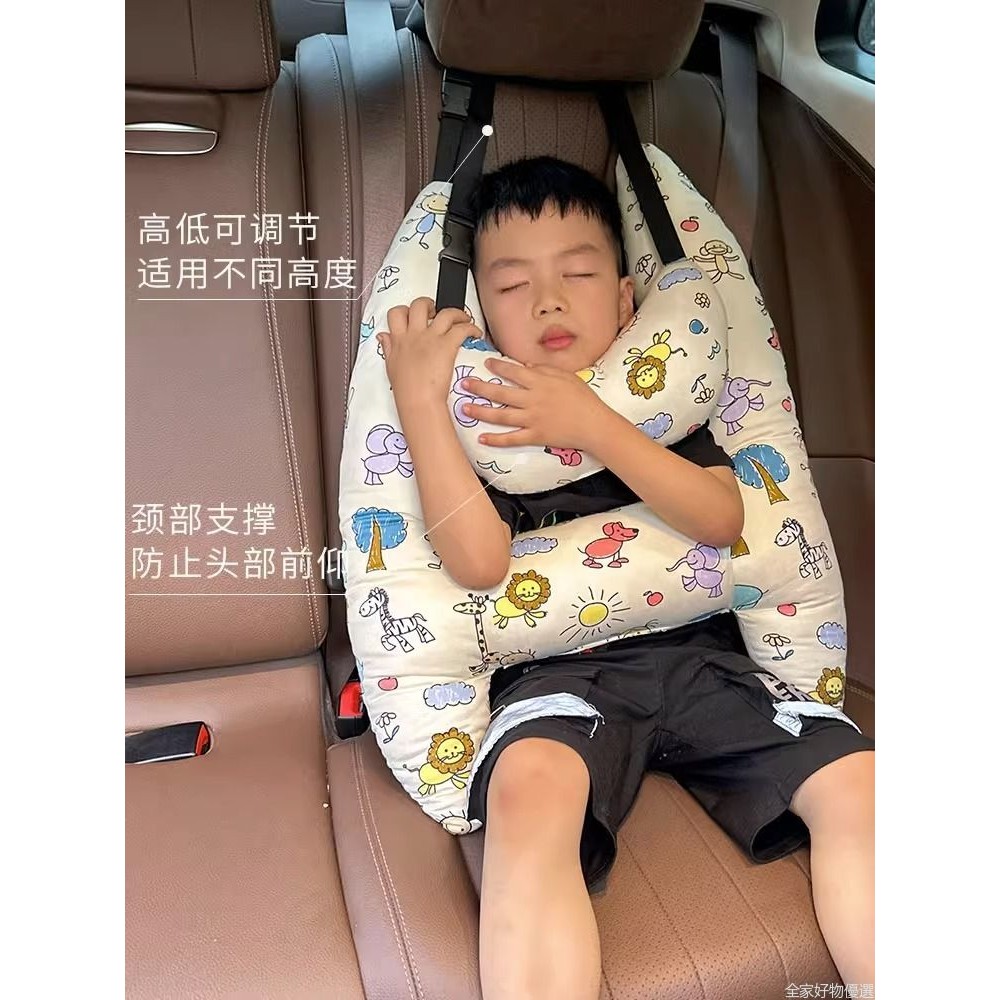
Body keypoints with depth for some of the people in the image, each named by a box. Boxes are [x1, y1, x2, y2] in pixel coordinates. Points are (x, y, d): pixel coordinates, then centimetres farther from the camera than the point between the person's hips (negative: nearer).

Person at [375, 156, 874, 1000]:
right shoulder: (477, 421, 8)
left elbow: (723, 520, -2)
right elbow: (481, 562, -10)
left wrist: (595, 427, -13)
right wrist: (419, 400, -10)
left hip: (700, 653, 4)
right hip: (558, 669, -3)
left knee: (857, 783, -18)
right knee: (529, 794, -35)